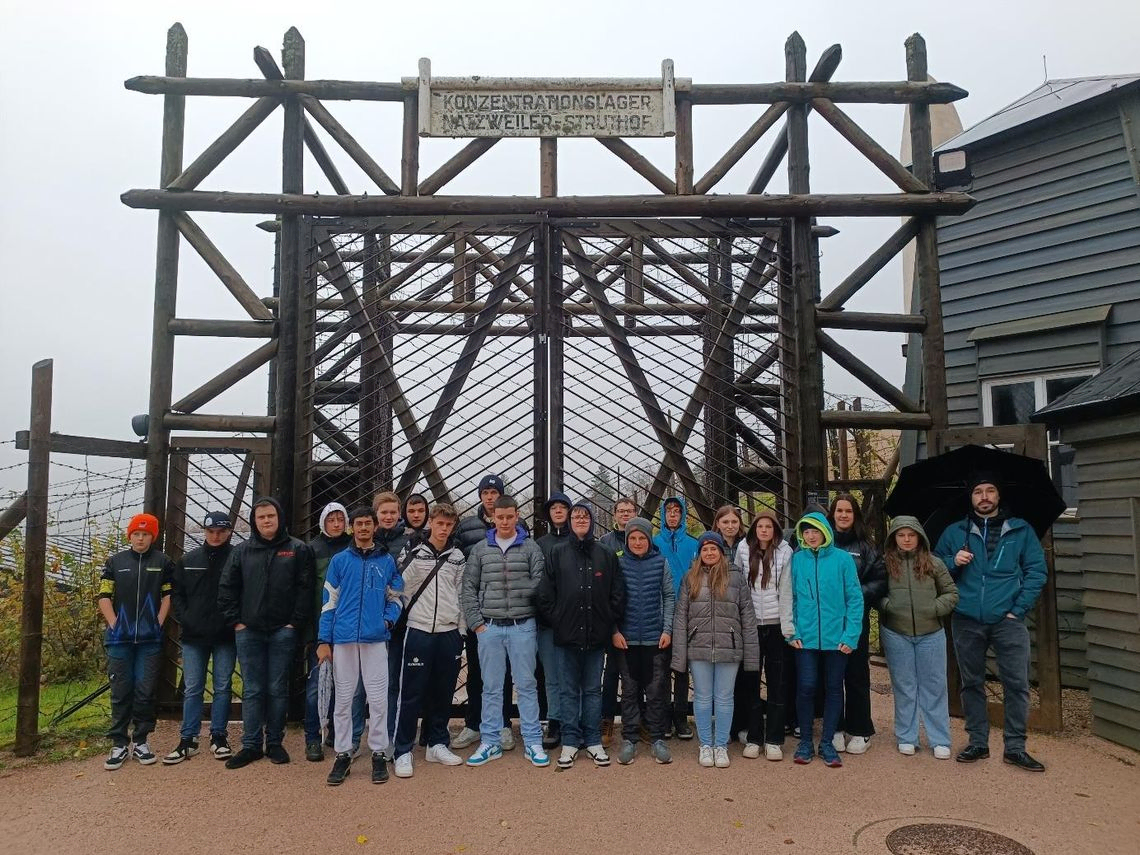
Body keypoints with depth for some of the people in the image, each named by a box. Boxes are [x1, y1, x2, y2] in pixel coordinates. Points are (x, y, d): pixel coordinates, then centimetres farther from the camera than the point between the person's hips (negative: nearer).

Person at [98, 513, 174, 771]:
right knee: (120, 691, 5)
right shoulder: (115, 562, 5)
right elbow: (104, 597, 4)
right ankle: (119, 744, 13)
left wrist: (158, 623, -1)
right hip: (119, 638, 0)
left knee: (145, 691, 3)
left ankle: (141, 741, 15)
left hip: (150, 639, 0)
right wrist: (115, 625, -4)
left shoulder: (163, 562, 4)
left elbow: (168, 595, 7)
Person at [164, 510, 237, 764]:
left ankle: (218, 736, 18)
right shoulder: (188, 560, 7)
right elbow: (176, 593, 10)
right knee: (192, 688, 7)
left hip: (225, 636, -2)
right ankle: (188, 739, 16)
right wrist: (184, 619, -2)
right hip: (193, 636, 3)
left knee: (223, 687, 7)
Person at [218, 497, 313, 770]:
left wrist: (295, 623, -9)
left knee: (278, 689, 6)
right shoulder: (242, 551, 7)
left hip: (283, 632, -2)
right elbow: (226, 588, 8)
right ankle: (251, 745, 15)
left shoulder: (298, 550, 0)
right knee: (252, 691, 7)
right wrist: (235, 621, 0)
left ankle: (275, 742, 18)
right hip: (248, 632, 2)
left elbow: (305, 589, -4)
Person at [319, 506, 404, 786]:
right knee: (343, 699, 8)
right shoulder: (339, 560, 5)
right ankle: (342, 754, 18)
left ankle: (379, 754, 14)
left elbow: (395, 598, 13)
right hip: (344, 639, 0)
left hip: (376, 639, 0)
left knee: (378, 699, 3)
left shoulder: (387, 561, 6)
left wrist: (389, 621, -6)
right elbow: (329, 601, 5)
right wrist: (323, 640, 0)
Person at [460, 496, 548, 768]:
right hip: (490, 627, 1)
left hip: (523, 626, -1)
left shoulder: (531, 548, 1)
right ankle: (490, 742, 20)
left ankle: (533, 742, 15)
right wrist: (477, 623, -3)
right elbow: (468, 589, 4)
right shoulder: (480, 550, 5)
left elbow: (540, 586, -5)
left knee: (527, 685, 6)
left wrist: (510, 584, -14)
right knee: (491, 687, 10)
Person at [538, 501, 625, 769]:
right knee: (569, 691, 8)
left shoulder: (606, 555, 5)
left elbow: (617, 594, 5)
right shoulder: (557, 553, 2)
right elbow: (545, 592, 0)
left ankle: (593, 741, 20)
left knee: (593, 689, 10)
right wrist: (556, 620, -4)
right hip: (566, 634, 0)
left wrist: (609, 622, 0)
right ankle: (570, 742, 17)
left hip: (596, 635, 1)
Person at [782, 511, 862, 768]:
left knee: (833, 688, 10)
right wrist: (791, 632, -3)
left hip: (836, 638, 0)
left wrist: (851, 635, -9)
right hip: (805, 637, 0)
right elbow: (787, 597, 3)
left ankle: (827, 742, 24)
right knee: (806, 687, 0)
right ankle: (805, 741, 18)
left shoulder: (842, 559, -4)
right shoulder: (796, 560, 0)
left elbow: (855, 599, -3)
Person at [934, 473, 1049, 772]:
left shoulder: (1021, 530, 6)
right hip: (967, 621, 1)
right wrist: (953, 562, -10)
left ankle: (1015, 747, 10)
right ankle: (978, 743, 20)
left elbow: (1037, 571, 2)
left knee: (1017, 683, -2)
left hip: (1008, 621, -1)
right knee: (971, 683, 9)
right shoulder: (954, 532, 9)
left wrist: (1018, 609, -6)